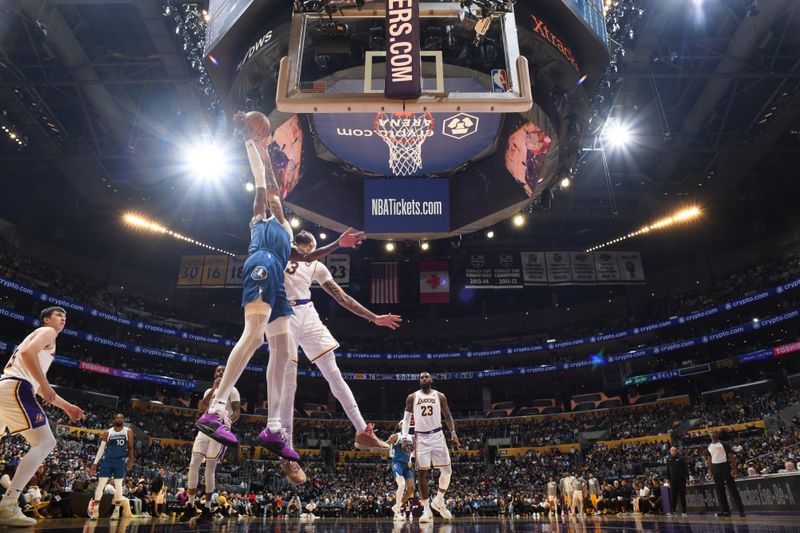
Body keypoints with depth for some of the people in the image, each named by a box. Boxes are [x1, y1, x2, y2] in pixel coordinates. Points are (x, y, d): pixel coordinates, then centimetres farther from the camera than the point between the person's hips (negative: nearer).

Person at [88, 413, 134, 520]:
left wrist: (130, 461, -7)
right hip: (108, 460, 1)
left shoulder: (128, 431, 0)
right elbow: (101, 448, 4)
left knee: (118, 485, 1)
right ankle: (95, 510, 7)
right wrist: (95, 463, -1)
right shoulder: (107, 432, 2)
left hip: (120, 461, -1)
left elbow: (130, 448, 2)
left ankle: (117, 511, 9)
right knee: (100, 484, -2)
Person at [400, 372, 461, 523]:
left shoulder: (440, 396, 5)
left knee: (447, 470, -4)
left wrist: (453, 432, -8)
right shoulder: (412, 397, 3)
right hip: (421, 437, -1)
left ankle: (438, 501, 19)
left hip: (437, 435, 1)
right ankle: (426, 510, 5)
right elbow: (406, 419, 6)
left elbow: (448, 416, 7)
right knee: (422, 473, -3)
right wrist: (405, 438, -5)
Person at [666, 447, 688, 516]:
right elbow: (667, 469, 12)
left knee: (682, 495, 3)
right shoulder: (669, 459, 6)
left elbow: (686, 468, -4)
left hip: (681, 480, -3)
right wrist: (668, 478, 10)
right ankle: (673, 510, 9)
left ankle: (684, 511, 10)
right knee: (673, 496, 3)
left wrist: (687, 478, -9)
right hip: (673, 480, 3)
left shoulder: (681, 458, -5)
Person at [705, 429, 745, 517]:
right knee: (720, 490, 6)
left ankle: (741, 509, 1)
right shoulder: (709, 447, 12)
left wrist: (734, 468, -14)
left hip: (725, 466, -5)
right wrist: (710, 471, 11)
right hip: (715, 468, 5)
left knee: (733, 488, -4)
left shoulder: (723, 444, -2)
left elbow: (731, 456, -6)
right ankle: (725, 510, 11)